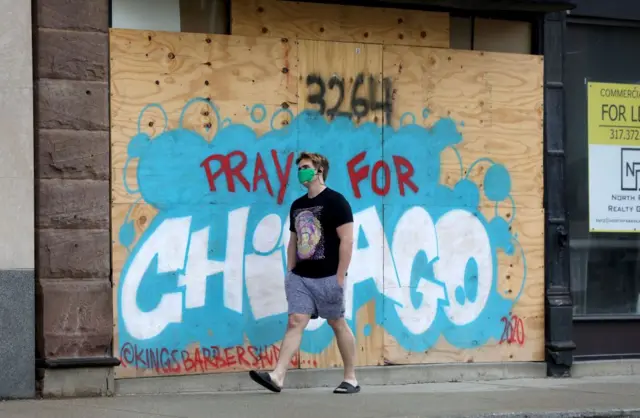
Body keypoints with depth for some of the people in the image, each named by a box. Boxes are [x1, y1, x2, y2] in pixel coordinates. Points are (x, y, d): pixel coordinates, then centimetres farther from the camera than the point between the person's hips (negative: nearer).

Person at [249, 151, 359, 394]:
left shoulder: (335, 201, -8)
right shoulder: (297, 206, 14)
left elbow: (347, 241, -13)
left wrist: (340, 278, -17)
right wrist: (289, 272, 12)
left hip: (327, 277, -6)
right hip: (300, 277, 6)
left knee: (337, 324, 3)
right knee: (295, 322, -4)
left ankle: (351, 379, 13)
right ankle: (277, 377, -14)